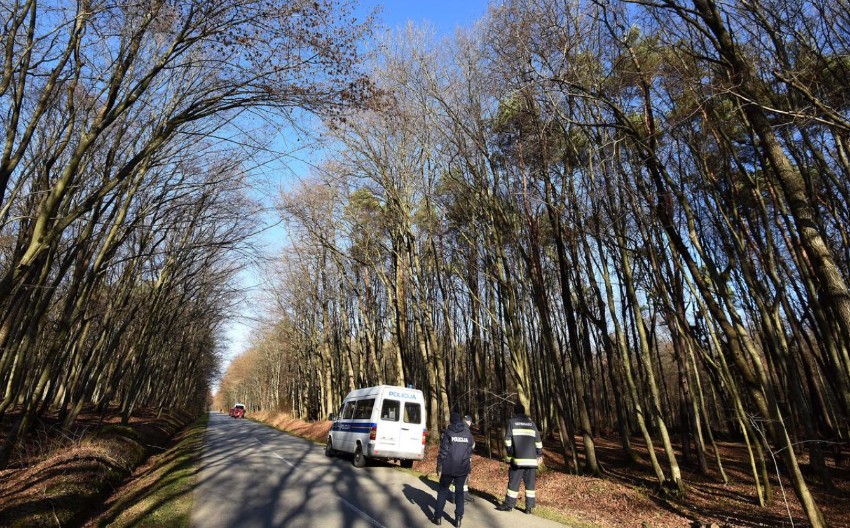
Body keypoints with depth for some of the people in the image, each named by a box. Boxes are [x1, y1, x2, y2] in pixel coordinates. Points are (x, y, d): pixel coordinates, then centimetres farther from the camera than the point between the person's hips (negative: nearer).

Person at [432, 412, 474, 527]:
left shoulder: (447, 432, -6)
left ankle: (438, 517, 14)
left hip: (448, 468, -2)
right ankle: (458, 518, 12)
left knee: (443, 491, 12)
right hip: (463, 468, 3)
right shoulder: (468, 433, 5)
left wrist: (439, 466, -3)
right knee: (459, 491, 15)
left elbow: (443, 451, -9)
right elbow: (470, 451, 10)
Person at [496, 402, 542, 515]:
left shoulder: (511, 422, 3)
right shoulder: (531, 423, 14)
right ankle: (529, 507, 9)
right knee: (530, 483, 9)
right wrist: (539, 454, 22)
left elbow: (508, 439, -2)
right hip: (531, 458, 3)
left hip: (518, 458, -3)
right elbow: (538, 440, 14)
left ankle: (509, 504, 9)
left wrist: (510, 452, 9)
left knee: (514, 481, 3)